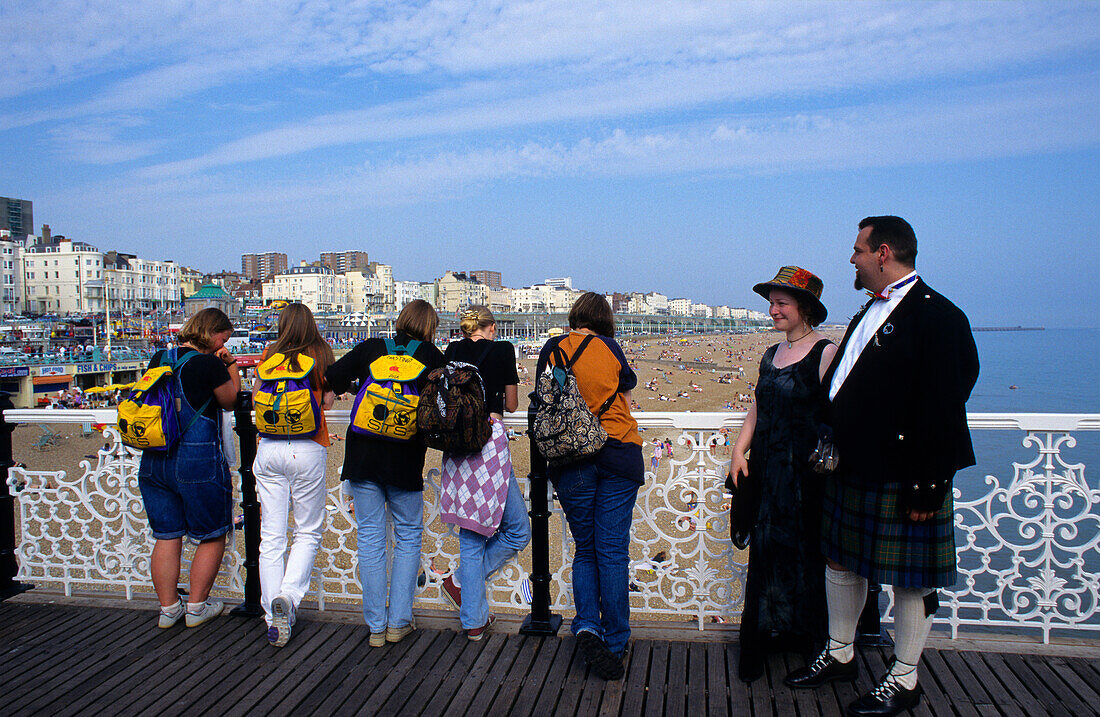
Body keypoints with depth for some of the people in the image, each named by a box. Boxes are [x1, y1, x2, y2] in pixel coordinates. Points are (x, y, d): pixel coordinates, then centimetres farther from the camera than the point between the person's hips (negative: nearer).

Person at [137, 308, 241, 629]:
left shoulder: (159, 359, 8)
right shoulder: (209, 363, -12)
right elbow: (230, 400, 2)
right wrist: (231, 365, 10)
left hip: (154, 459, 7)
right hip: (198, 459, -6)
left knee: (166, 537, 14)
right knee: (211, 536, 10)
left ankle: (168, 608, 22)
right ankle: (196, 607, 17)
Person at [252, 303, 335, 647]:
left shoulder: (270, 354, 5)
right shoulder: (321, 354, 1)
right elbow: (327, 402, 1)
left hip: (269, 448, 2)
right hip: (308, 449, -2)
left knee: (271, 536, 7)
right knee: (308, 532, 13)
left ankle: (274, 619, 8)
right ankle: (288, 595, -8)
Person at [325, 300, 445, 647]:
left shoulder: (371, 348, 4)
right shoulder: (432, 357, 0)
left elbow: (330, 379, -1)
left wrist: (348, 386, 18)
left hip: (363, 455, 2)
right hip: (405, 459, -1)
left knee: (370, 537, 9)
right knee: (409, 536, 15)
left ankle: (376, 626, 14)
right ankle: (398, 621, 15)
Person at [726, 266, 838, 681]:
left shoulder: (826, 353, -9)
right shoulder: (771, 356, 14)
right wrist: (739, 450, 7)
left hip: (806, 476, -6)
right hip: (766, 473, 6)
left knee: (804, 555, 5)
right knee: (766, 555, 11)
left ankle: (812, 643, 24)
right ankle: (761, 643, 23)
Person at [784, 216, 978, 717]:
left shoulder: (937, 316, -14)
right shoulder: (869, 312, 14)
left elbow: (943, 408, -19)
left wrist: (928, 486, -21)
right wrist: (828, 446, 14)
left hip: (902, 477, -9)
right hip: (851, 469, 9)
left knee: (911, 580, 7)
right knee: (841, 562, 18)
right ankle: (839, 656, 35)